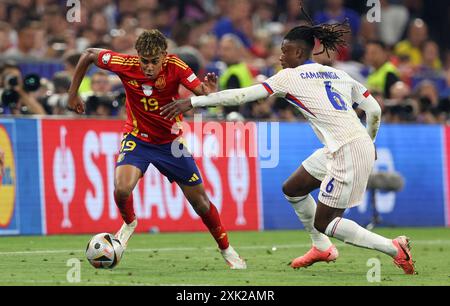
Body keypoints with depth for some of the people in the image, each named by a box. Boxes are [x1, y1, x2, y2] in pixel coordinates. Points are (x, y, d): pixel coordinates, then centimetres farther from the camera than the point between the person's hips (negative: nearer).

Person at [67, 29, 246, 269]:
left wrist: (210, 92, -52)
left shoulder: (175, 67, -23)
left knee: (201, 202, 6)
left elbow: (202, 92, -29)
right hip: (137, 139, 0)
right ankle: (129, 224, 9)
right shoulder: (126, 65, -22)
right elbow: (88, 55, -7)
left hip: (171, 141, 0)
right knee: (122, 189, -26)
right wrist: (73, 94, -3)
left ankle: (226, 249, 29)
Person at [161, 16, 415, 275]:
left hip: (347, 153, -8)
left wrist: (192, 102, -5)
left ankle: (395, 248, -3)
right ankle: (322, 248, 29)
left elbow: (243, 95, -7)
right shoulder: (337, 74, 16)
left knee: (323, 224, 2)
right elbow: (374, 110, 14)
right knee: (292, 189, 20)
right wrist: (369, 142, 32)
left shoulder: (291, 77, -3)